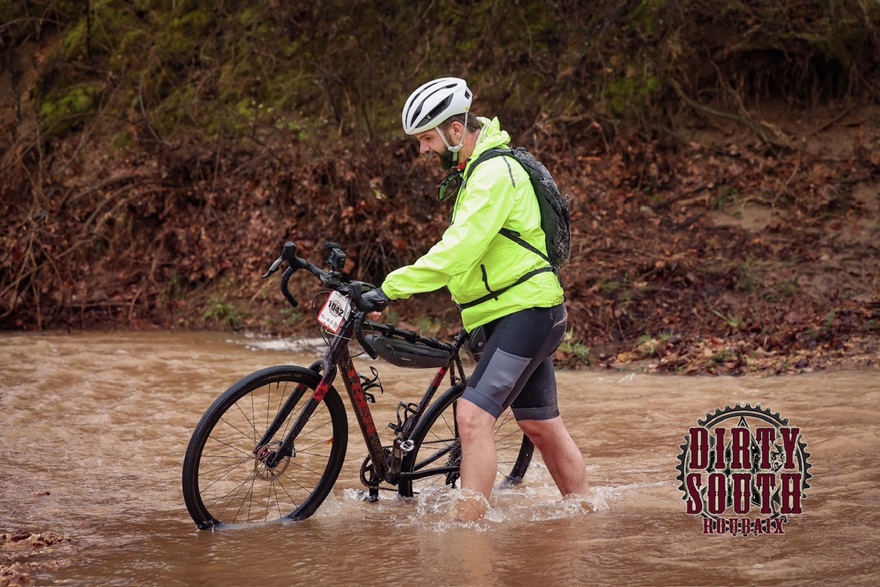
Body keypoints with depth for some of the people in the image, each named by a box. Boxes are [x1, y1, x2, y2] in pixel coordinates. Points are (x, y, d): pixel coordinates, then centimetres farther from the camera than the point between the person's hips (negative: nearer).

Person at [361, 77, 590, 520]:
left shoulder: (494, 172, -17)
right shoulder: (474, 171, 15)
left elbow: (458, 250, -28)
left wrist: (389, 289, -31)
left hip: (526, 312, -10)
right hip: (515, 314, 10)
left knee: (473, 416, -19)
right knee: (540, 426, 17)